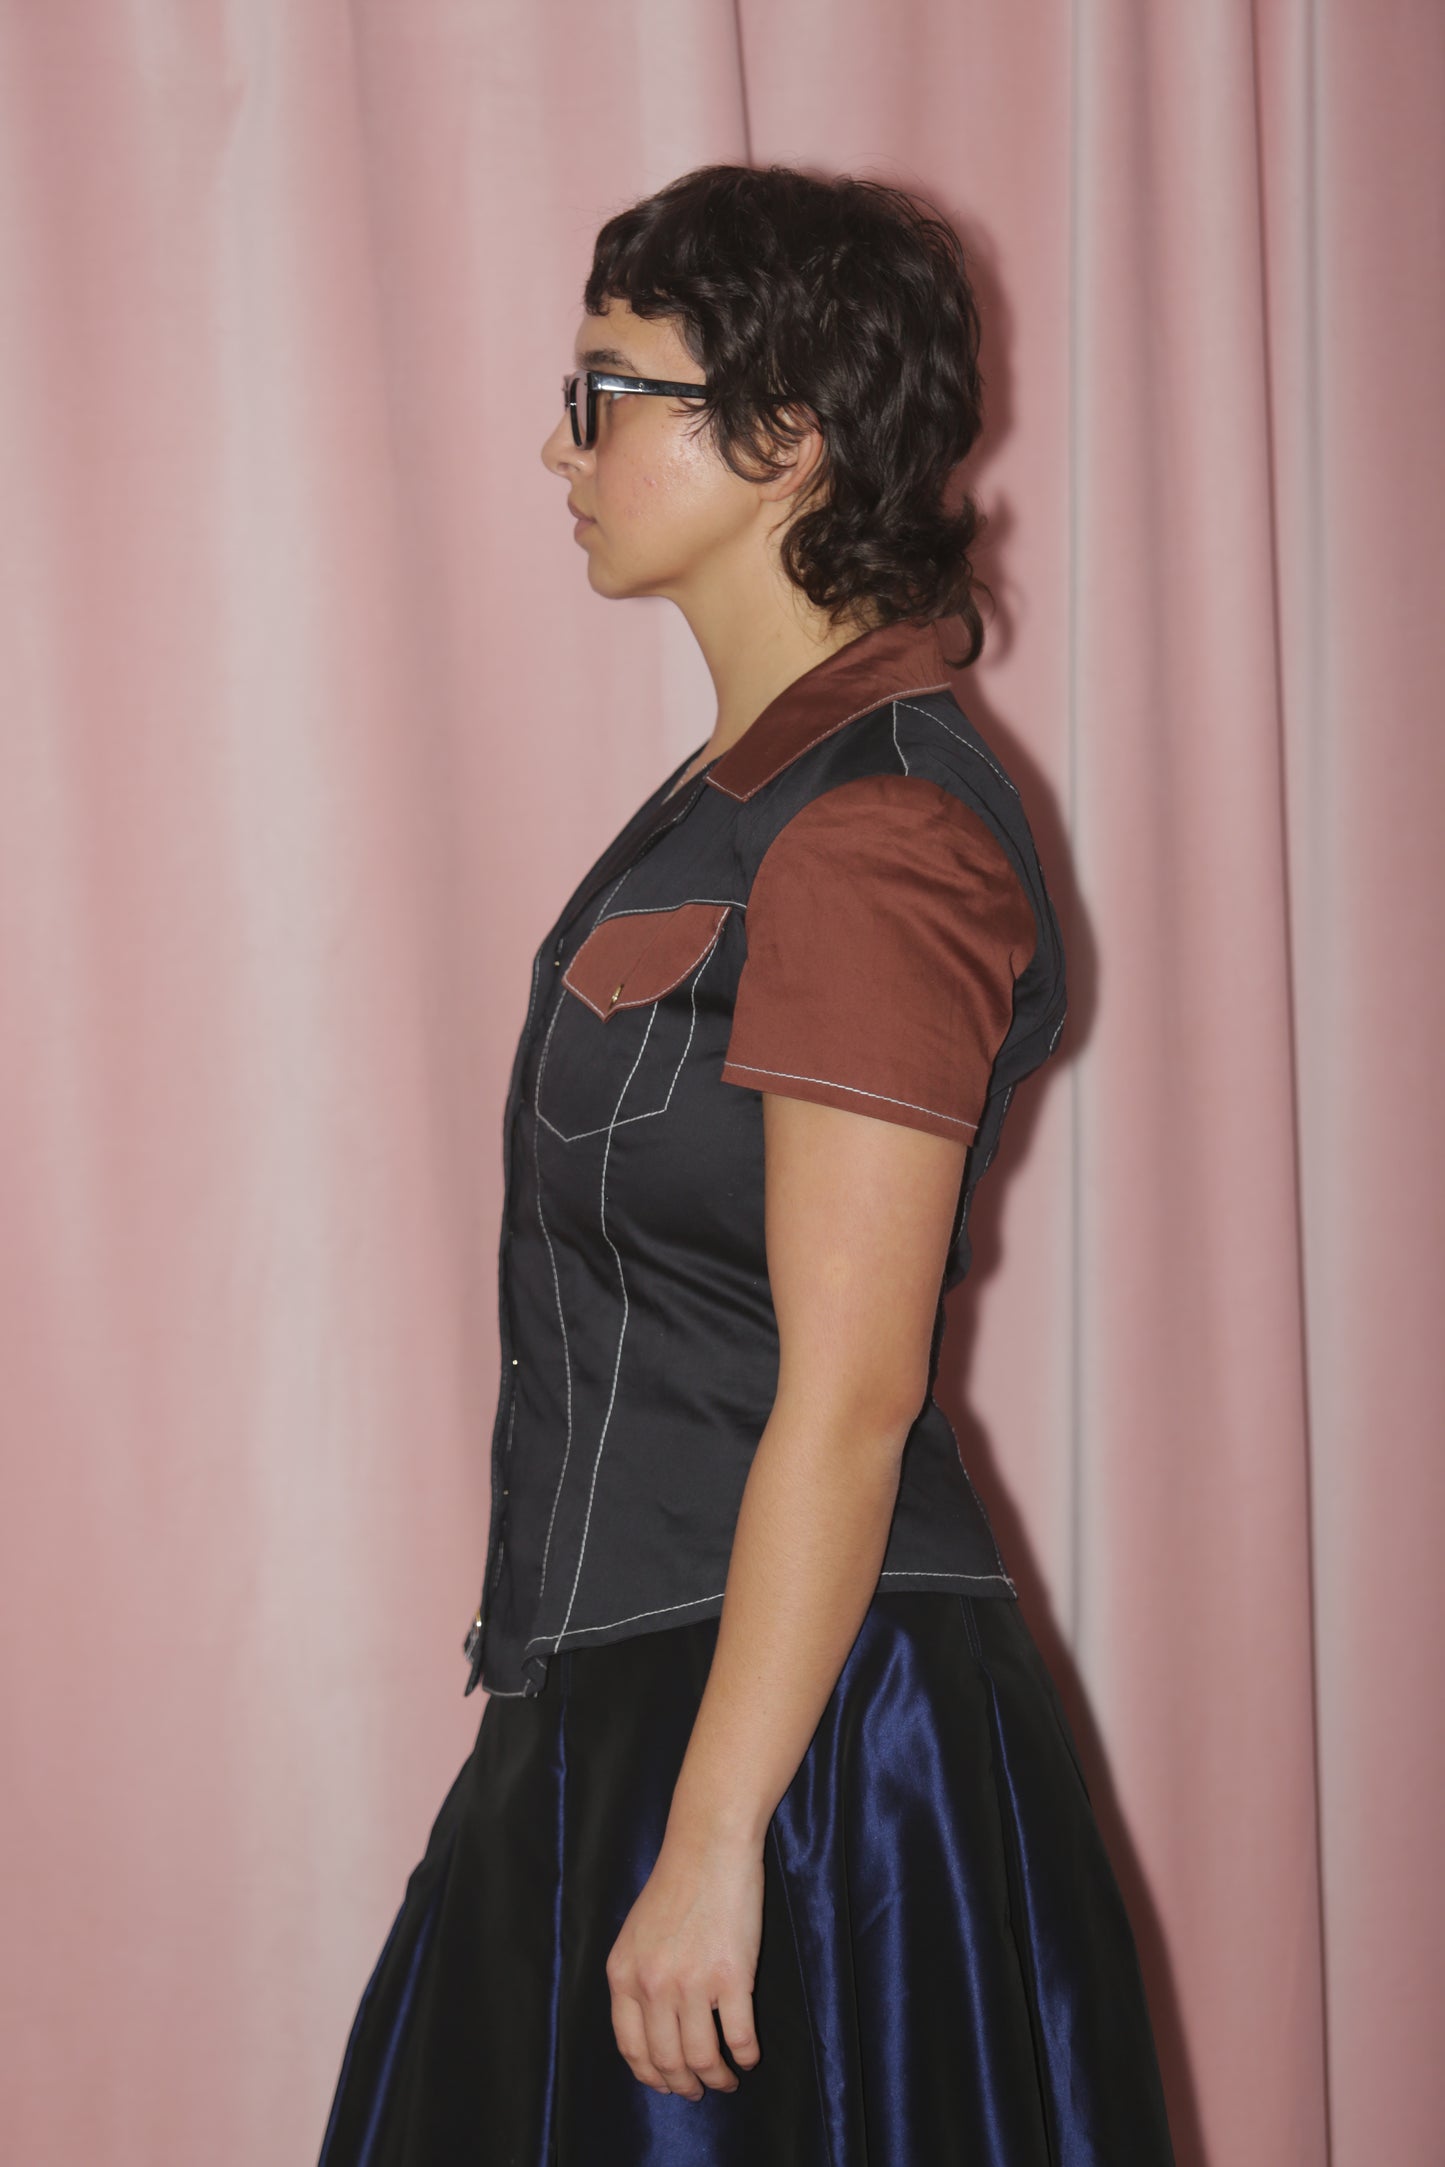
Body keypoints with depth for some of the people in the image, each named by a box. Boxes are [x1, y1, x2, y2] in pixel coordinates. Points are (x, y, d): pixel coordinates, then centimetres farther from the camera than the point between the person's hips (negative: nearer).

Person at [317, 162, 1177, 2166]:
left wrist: (714, 1836, -22)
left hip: (794, 1717, -9)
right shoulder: (751, 788, 12)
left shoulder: (872, 837, -19)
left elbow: (849, 1398, -22)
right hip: (632, 1685, 9)